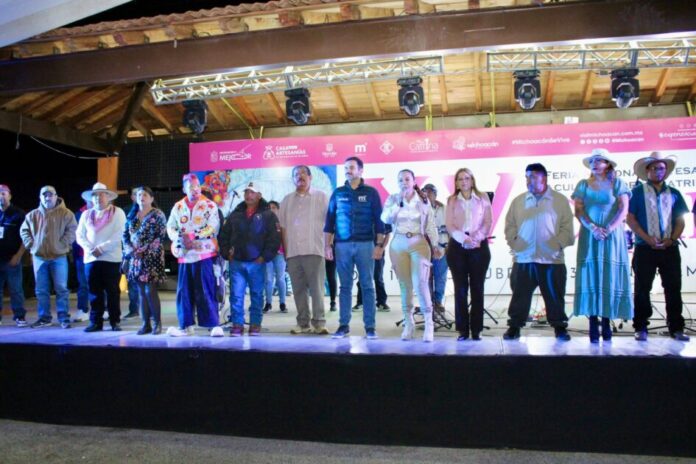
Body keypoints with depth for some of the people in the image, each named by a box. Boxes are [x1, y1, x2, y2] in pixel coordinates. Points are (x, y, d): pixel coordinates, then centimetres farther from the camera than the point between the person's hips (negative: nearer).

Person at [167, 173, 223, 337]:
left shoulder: (209, 205, 0)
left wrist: (192, 237, -15)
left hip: (204, 254, -4)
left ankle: (213, 325, -1)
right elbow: (170, 227, 9)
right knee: (184, 291, 6)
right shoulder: (178, 207, 12)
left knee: (206, 291, -6)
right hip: (185, 255, 4)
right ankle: (185, 325, 16)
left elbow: (213, 228, -9)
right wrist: (179, 237, -12)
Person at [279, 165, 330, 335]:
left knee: (316, 288, -6)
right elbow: (282, 227, 15)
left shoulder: (321, 197, 6)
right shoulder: (287, 200, 17)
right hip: (293, 252, 4)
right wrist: (285, 250, 8)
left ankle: (319, 322, -3)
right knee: (299, 289, 5)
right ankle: (303, 323, 11)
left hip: (314, 250, -4)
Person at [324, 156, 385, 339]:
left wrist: (379, 245, -5)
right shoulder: (337, 193, 9)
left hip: (365, 244, -1)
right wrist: (327, 245, 3)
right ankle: (344, 324, 10)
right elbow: (329, 221, 9)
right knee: (345, 286, 5)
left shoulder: (371, 192, 4)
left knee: (367, 286, 0)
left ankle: (370, 326, 4)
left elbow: (379, 221, 2)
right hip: (342, 245, 2)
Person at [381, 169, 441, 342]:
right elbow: (385, 218, -10)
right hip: (398, 245, 1)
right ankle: (408, 323, 14)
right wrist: (399, 202, -13)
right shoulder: (392, 199, 6)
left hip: (419, 243, -1)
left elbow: (431, 225, 7)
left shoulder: (424, 200, 6)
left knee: (420, 283, -13)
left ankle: (428, 324, -4)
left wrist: (435, 245, 2)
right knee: (405, 285, 4)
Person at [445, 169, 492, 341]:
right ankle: (462, 329, 3)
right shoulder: (452, 200, 11)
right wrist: (464, 239, -14)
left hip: (479, 247, 0)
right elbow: (449, 225, 1)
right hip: (457, 247, 1)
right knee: (460, 288, 0)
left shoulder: (483, 197, 9)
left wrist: (475, 239, -13)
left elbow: (487, 222, 1)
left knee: (477, 288, 0)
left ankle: (476, 329, 5)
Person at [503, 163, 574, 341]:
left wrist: (557, 245, -10)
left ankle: (560, 326, 19)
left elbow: (567, 228, 1)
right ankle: (514, 326, 16)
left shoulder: (560, 201, 4)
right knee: (520, 295, 6)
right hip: (523, 259, 2)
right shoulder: (518, 201, 11)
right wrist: (514, 244, -4)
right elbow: (510, 226, 10)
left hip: (552, 259, -2)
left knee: (554, 295, 7)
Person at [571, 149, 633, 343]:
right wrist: (593, 228, -13)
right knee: (591, 276, -4)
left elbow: (623, 210, -2)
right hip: (590, 237, 1)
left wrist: (608, 229, -15)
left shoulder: (617, 184, 7)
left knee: (610, 276, -2)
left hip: (612, 237, -1)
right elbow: (578, 210, 1)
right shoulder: (583, 185, 10)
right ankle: (593, 325, -3)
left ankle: (606, 322, 4)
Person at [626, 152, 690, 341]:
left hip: (670, 248, 3)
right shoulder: (638, 192, 3)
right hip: (645, 248, -3)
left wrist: (672, 239, -8)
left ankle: (676, 328, 12)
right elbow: (630, 218, -3)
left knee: (673, 288, 5)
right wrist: (648, 239, -12)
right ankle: (641, 328, 8)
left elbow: (680, 220, 10)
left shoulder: (673, 193, 13)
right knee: (642, 289, 2)